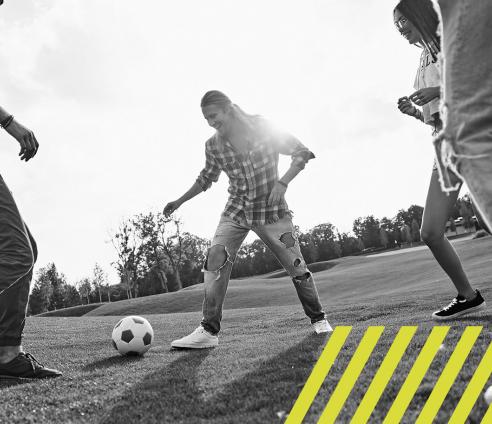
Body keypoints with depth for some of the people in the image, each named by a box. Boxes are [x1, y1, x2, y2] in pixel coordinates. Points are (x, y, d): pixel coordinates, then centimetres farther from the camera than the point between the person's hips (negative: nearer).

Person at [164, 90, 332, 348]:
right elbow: (207, 178, 14)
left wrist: (282, 183, -23)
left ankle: (319, 320, 20)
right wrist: (180, 201, 11)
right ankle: (209, 331, -14)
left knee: (297, 267, -4)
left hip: (272, 210, -2)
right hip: (236, 210, 2)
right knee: (215, 259, -19)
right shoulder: (213, 146, -4)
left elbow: (302, 153, -8)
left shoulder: (264, 128, -14)